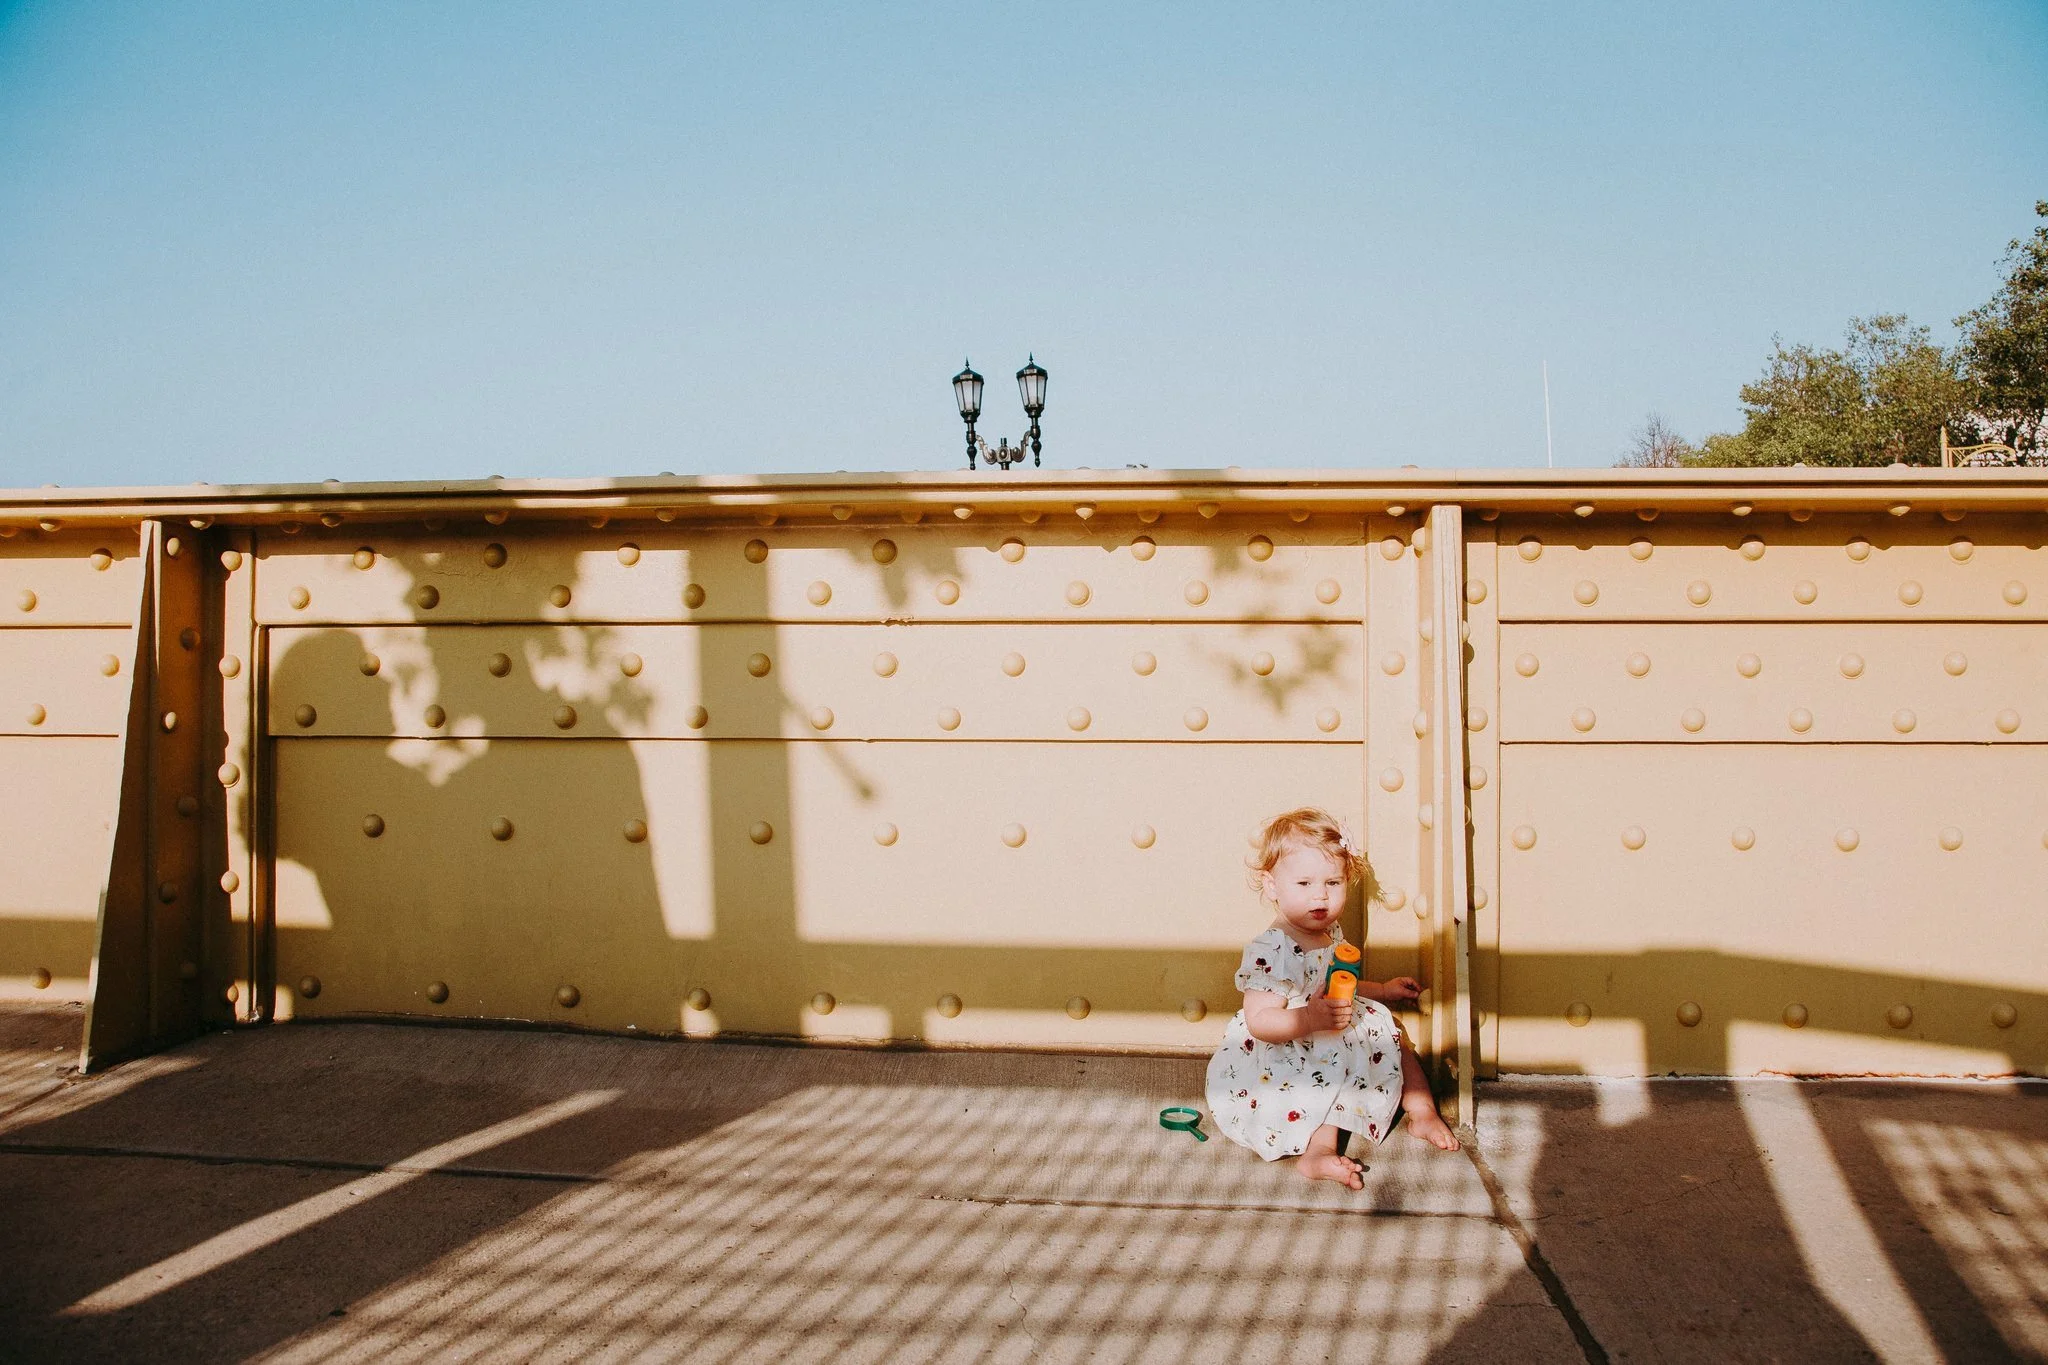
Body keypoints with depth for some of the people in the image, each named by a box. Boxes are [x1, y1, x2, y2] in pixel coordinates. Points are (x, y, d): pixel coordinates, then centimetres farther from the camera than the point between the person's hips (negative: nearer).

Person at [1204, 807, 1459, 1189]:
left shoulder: (1331, 935, 4)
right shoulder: (1270, 952, -26)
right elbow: (1259, 1022, -32)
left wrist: (1383, 991, 22)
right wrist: (1311, 1019, -45)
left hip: (1329, 1049, 9)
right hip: (1282, 1061, -9)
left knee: (1392, 1032, 13)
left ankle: (1422, 1111, 21)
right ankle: (1317, 1151, -36)